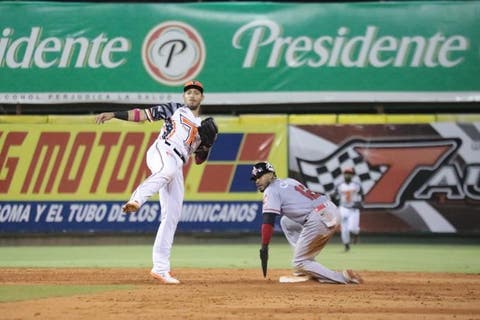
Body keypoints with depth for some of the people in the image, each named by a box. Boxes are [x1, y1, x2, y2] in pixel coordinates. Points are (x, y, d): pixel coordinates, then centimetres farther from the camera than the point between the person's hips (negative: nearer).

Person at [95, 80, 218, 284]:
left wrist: (207, 143, 4)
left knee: (172, 216, -3)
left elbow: (200, 159, 25)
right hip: (161, 152, -4)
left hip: (177, 167, 4)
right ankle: (136, 200, -59)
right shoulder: (174, 109, 19)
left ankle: (160, 268, -2)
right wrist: (114, 114, 0)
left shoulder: (203, 125, 29)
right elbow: (143, 114, 12)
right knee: (168, 169, -43)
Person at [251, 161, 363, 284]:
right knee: (286, 221, 28)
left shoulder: (271, 190, 2)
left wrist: (264, 247, -8)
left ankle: (344, 277, -13)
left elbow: (268, 222, -9)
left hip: (318, 219, -9)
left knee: (299, 262, 3)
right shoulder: (289, 181, 27)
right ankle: (304, 269, 19)